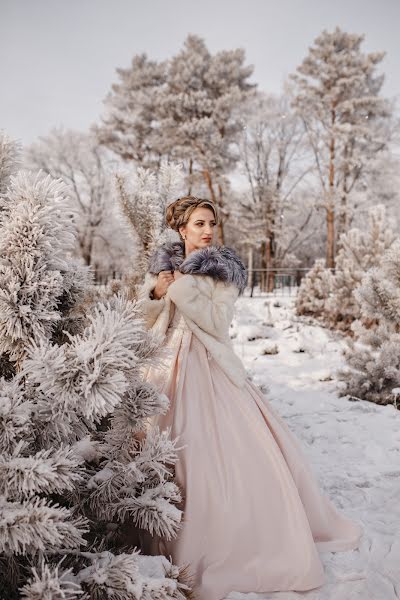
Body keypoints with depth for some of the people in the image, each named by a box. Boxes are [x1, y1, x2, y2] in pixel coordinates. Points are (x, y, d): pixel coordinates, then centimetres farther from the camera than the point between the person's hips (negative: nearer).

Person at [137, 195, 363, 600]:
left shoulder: (223, 270, 0)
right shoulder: (161, 266, 9)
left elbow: (217, 322, -12)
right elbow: (144, 321, 11)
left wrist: (181, 288, -15)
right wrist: (155, 292, -8)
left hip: (210, 369, -2)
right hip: (171, 369, 3)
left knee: (237, 447, -6)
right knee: (174, 451, 4)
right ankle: (180, 541, 23)